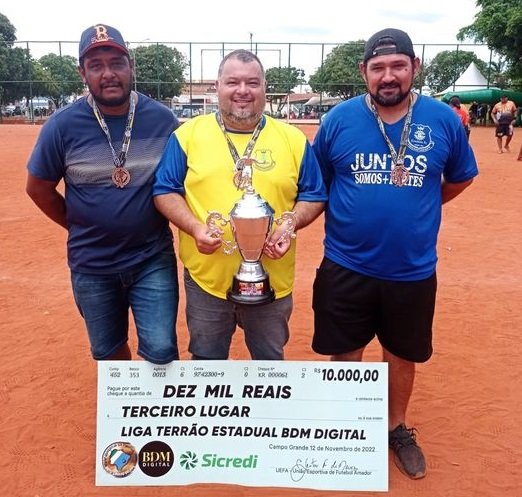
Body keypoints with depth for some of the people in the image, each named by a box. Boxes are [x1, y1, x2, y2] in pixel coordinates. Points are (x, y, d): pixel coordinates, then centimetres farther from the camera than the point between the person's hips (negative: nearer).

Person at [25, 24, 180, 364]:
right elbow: (38, 188, 3)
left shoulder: (162, 119, -8)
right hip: (91, 265, 1)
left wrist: (157, 222, 2)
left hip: (153, 260, -1)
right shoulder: (63, 125, -10)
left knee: (161, 352, 0)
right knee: (108, 351, 19)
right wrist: (80, 229, 5)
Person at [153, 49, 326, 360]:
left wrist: (290, 224, -13)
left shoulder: (293, 138, 2)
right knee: (207, 360, 19)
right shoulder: (188, 134, 0)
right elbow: (165, 191, 1)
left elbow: (314, 196, 6)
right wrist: (195, 227, -16)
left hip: (272, 279, 1)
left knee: (270, 359, 21)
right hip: (206, 277, 0)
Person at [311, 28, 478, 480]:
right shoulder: (340, 119, -6)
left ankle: (397, 428, 42)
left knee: (403, 354, 17)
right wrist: (356, 209, 1)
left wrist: (417, 205, 9)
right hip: (346, 266, 0)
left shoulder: (443, 120, -5)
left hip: (413, 270, 1)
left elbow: (461, 177, 12)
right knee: (345, 352, 13)